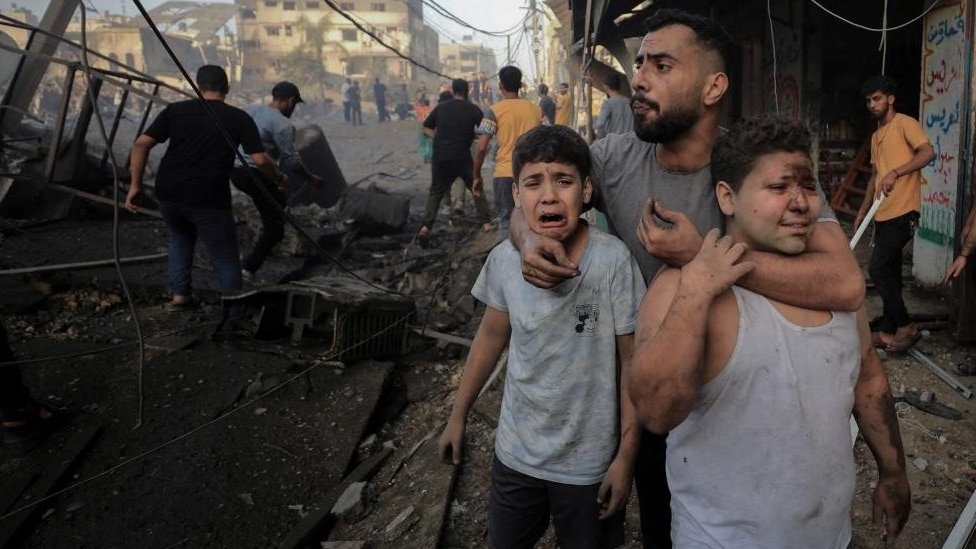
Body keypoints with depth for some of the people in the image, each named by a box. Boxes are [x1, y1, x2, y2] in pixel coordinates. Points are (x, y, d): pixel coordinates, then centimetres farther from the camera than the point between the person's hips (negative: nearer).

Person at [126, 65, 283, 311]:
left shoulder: (176, 110, 10)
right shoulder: (239, 118, 4)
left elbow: (141, 144, 4)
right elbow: (260, 160, -4)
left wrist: (135, 185, 10)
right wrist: (278, 178, 15)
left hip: (167, 195, 4)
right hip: (208, 200, -4)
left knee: (181, 236, 32)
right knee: (225, 260, 9)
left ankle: (179, 295, 27)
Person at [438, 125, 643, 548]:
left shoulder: (612, 261, -22)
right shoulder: (503, 259, -11)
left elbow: (632, 361, -13)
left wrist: (626, 456, -10)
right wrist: (458, 415, 11)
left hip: (589, 464, -3)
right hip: (515, 454, 3)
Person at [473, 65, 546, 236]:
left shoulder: (495, 111, -4)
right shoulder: (536, 109, 7)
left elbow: (481, 147, -9)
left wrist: (477, 176, 1)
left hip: (505, 174, -3)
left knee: (507, 222, 7)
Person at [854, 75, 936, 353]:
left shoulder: (905, 123, -5)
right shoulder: (876, 136, 20)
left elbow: (928, 152, -18)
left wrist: (895, 173, -26)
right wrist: (862, 211, 22)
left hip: (902, 212, -8)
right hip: (882, 214, 8)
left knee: (878, 269, -12)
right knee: (889, 272, 10)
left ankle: (906, 326, 0)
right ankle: (888, 330, 15)